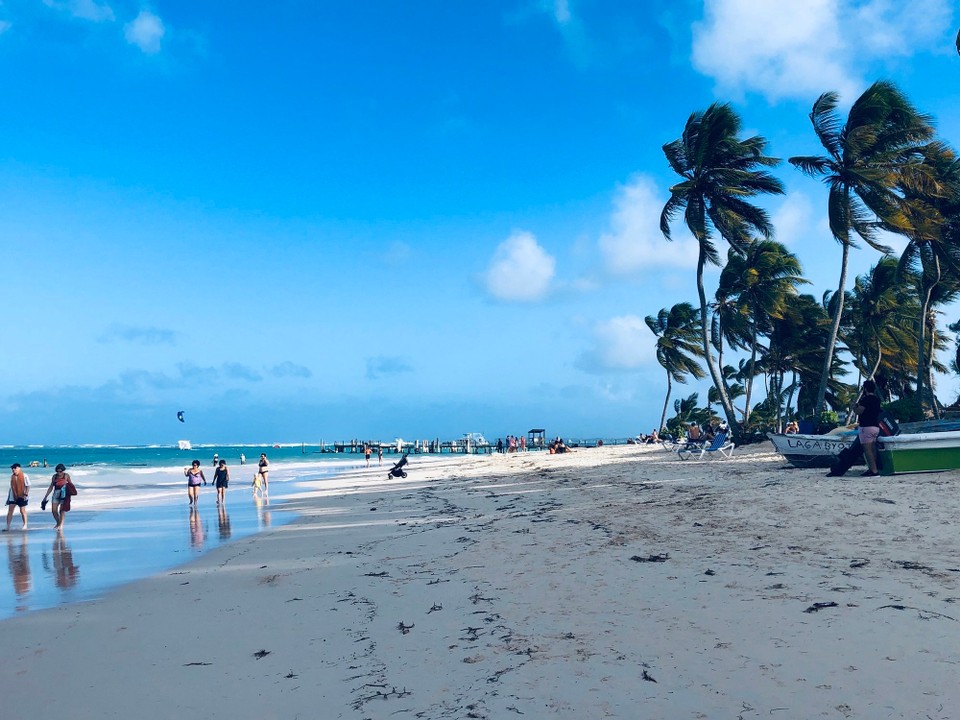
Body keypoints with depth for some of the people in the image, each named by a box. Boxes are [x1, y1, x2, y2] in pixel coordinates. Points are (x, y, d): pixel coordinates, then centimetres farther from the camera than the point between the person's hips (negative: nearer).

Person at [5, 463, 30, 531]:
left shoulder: (24, 476, -9)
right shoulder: (12, 476, 5)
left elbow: (28, 486, -7)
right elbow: (11, 486, 13)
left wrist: (26, 494, -15)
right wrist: (9, 496, 14)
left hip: (22, 496, -5)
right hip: (13, 497, 5)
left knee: (22, 510, 4)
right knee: (9, 511, 0)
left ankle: (25, 525, 15)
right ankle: (8, 527, 3)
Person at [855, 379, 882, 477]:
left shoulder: (865, 399, -14)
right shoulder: (877, 400, 13)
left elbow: (858, 412, -16)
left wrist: (858, 404, 4)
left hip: (866, 427, -9)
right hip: (876, 426, 9)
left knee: (867, 449, -9)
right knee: (873, 449, 12)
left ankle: (873, 470, -14)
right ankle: (872, 469, 14)